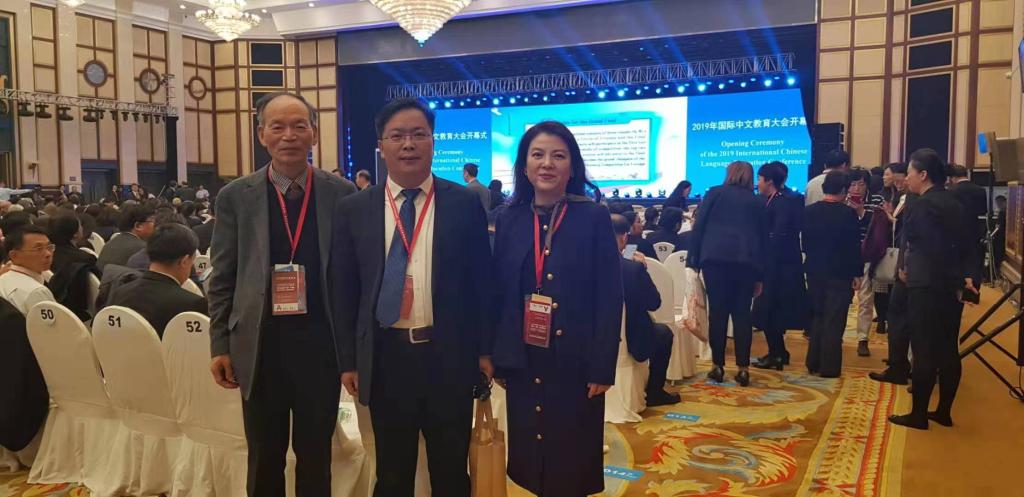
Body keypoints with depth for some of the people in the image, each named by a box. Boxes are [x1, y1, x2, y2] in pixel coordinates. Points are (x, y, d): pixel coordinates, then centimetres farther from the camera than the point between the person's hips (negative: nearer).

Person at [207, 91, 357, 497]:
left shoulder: (342, 194, -1)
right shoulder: (235, 197, 1)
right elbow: (222, 278, 4)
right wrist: (220, 345, 1)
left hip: (322, 343, 0)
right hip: (261, 345, 1)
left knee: (316, 456, 14)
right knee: (264, 458, 15)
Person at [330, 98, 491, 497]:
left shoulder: (465, 203, -1)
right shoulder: (353, 210, 2)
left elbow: (480, 280, 1)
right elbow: (344, 290, 4)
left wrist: (484, 348, 0)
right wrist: (348, 359, 2)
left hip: (449, 354, 0)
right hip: (385, 356, 1)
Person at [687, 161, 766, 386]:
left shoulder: (715, 193, 12)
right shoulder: (756, 202, 19)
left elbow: (699, 226, 2)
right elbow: (763, 238, 18)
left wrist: (693, 260, 2)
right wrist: (760, 276, 20)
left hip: (715, 257, -2)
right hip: (746, 261, 2)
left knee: (717, 312, 1)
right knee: (742, 314, 5)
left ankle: (718, 366, 4)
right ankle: (743, 368, 3)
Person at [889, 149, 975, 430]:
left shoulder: (924, 204, -14)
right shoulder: (952, 202, 12)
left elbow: (928, 247, -18)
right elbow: (968, 243, 10)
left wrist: (906, 268, -4)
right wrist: (967, 275, 6)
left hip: (927, 287, -8)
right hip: (951, 287, 9)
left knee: (924, 351, -2)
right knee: (948, 351, 12)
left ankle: (919, 415, 5)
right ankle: (944, 412, 21)